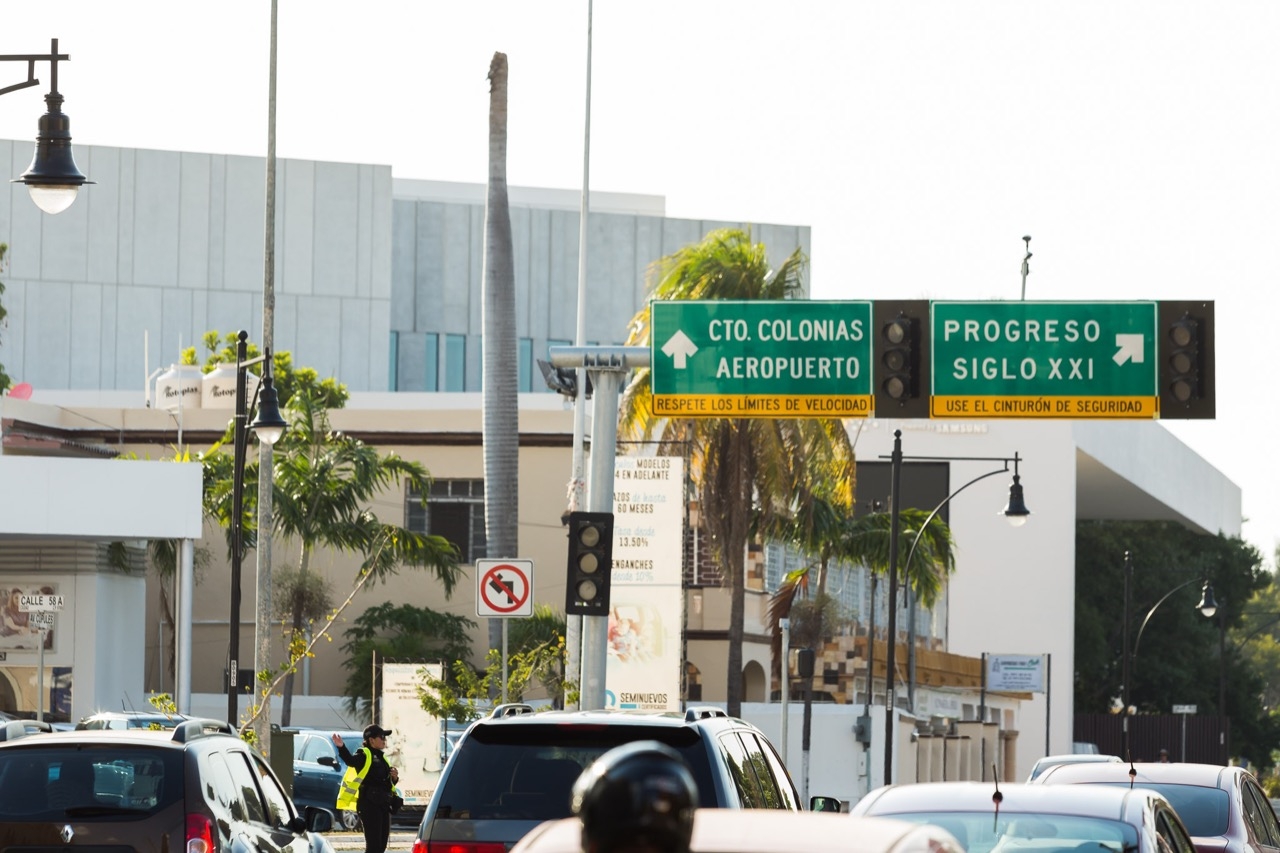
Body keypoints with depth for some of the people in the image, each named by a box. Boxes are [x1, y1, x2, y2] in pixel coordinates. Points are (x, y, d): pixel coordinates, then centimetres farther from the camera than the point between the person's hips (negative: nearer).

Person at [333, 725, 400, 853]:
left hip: (384, 804, 9)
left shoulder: (381, 757, 21)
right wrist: (341, 747, -48)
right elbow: (350, 760, -29)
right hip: (370, 805, -9)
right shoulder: (365, 755, -6)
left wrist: (394, 777, 7)